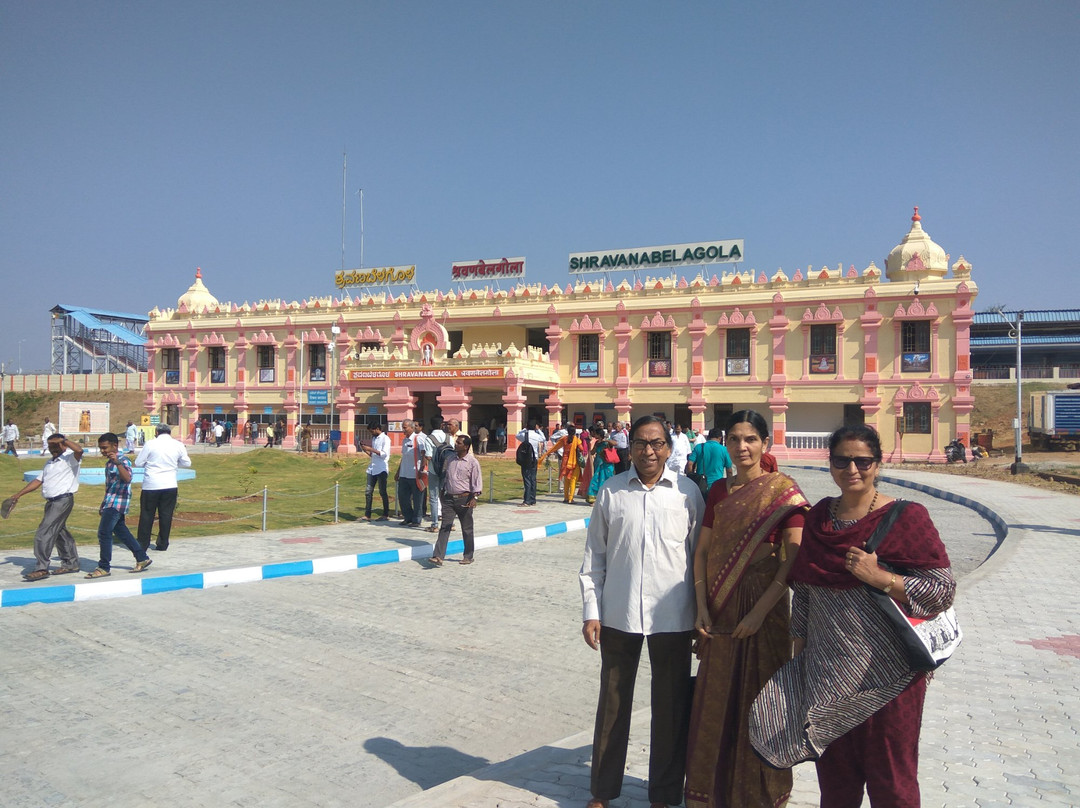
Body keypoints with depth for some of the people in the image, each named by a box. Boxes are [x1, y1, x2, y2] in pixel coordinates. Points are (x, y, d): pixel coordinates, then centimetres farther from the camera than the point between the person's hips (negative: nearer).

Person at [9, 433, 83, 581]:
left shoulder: (70, 458, -8)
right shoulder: (49, 463, 19)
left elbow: (79, 450, -31)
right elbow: (38, 481, 22)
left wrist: (63, 440, -22)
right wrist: (19, 494, 19)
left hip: (63, 501, -9)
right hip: (51, 502, 9)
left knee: (43, 534, -13)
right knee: (59, 533, 17)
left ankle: (42, 569, -11)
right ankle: (71, 563, 28)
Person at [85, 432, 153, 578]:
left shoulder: (123, 460, -13)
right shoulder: (109, 463, 16)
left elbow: (127, 479, -32)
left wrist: (117, 463, -42)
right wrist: (103, 505, 28)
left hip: (118, 502, -10)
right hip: (111, 503, 10)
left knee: (104, 532, -11)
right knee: (121, 531, 13)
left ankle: (104, 567, -4)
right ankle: (142, 558, 21)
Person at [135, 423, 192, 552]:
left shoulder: (151, 443, -5)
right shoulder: (178, 445, 2)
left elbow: (138, 463, -1)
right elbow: (187, 463, 10)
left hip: (151, 485, -2)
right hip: (170, 485, 2)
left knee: (147, 515, 8)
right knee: (166, 515, 9)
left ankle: (142, 544, 12)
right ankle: (162, 544, 13)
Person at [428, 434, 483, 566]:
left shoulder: (473, 462, -7)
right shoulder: (451, 459, 10)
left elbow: (477, 482, -12)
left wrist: (475, 497, -23)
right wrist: (442, 491, 23)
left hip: (464, 499, -4)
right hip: (449, 498, 4)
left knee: (467, 529, 8)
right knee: (444, 527, -5)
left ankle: (468, 556, 22)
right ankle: (438, 557, -10)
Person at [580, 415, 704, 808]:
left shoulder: (687, 492, -2)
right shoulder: (611, 491, 0)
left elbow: (700, 554, 3)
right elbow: (594, 556, 4)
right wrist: (591, 612, 1)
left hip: (673, 616, -1)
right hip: (618, 614, 1)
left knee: (670, 707, 11)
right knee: (613, 702, 14)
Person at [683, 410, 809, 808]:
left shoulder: (783, 490, -8)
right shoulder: (718, 490, 7)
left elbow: (793, 558, -13)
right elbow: (702, 551, 6)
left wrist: (760, 611, -17)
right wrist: (702, 606, -3)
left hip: (763, 609, -4)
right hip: (720, 612, 4)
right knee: (715, 700, 13)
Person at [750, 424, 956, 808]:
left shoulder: (905, 517, -9)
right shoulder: (818, 517, 7)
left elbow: (944, 589, -12)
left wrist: (880, 578, -22)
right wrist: (800, 644, 13)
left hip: (886, 673, -5)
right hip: (826, 674, 5)